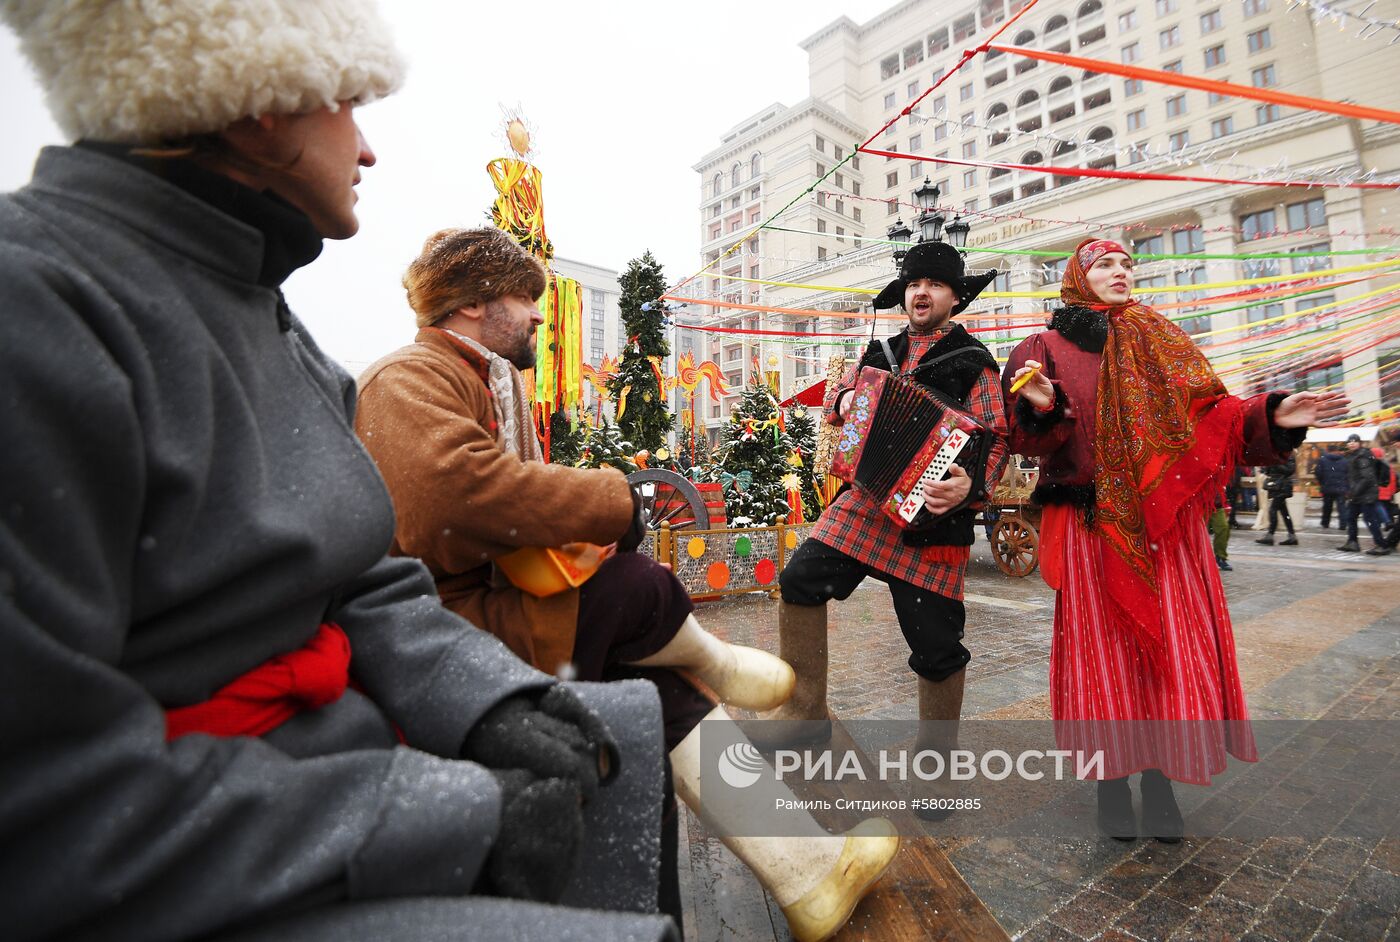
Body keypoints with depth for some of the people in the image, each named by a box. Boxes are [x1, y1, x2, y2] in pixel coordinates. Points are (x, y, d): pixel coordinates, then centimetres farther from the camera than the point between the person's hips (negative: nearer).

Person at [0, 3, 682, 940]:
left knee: (633, 723, 11)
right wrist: (463, 813, -22)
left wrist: (489, 706, -8)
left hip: (328, 738, 9)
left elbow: (360, 586, 8)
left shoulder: (272, 324, 9)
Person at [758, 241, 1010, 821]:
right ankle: (804, 712, 6)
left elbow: (995, 440, -6)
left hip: (932, 517, -4)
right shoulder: (882, 352, 15)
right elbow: (843, 401, 27)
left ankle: (938, 758, 25)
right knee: (801, 579, -11)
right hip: (868, 499, 5)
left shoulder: (972, 363, 0)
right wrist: (845, 401, 2)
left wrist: (970, 483, -27)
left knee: (935, 642, 0)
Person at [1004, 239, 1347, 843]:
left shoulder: (1160, 342, 16)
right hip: (1093, 524, -3)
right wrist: (1043, 409, -26)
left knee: (1173, 646, 3)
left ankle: (1160, 780, 18)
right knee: (1104, 647, 1)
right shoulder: (1049, 348, 4)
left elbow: (1208, 415, 9)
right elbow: (1029, 440, -5)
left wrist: (1271, 417, -8)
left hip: (1165, 523, 4)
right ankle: (1112, 780, 15)